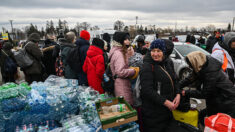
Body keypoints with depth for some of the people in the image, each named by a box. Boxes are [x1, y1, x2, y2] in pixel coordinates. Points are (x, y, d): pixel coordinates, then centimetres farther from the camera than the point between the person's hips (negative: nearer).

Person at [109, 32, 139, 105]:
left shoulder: (121, 52, 15)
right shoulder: (118, 53, -17)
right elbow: (120, 72, -23)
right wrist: (134, 71, -13)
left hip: (123, 83, 10)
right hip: (121, 85, -10)